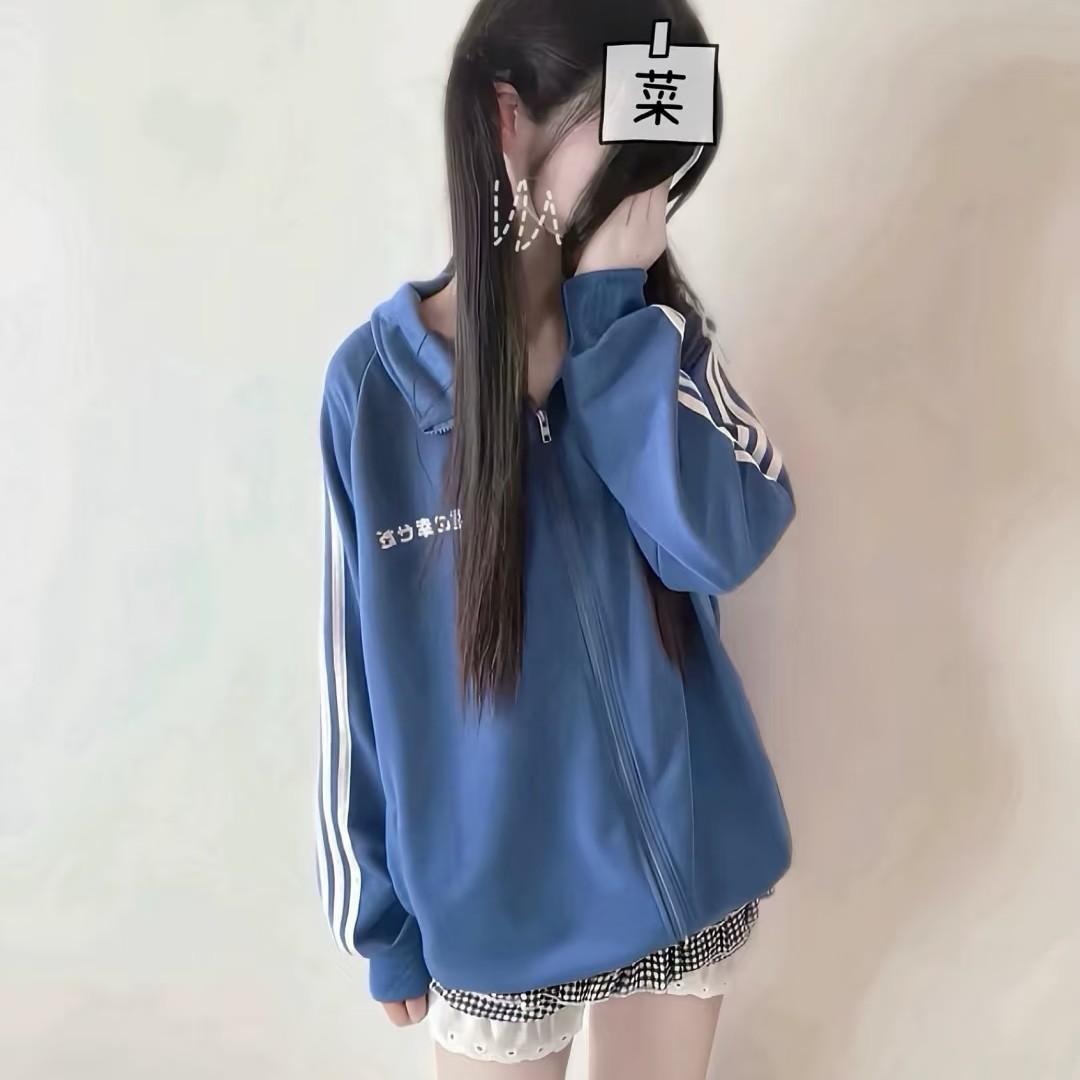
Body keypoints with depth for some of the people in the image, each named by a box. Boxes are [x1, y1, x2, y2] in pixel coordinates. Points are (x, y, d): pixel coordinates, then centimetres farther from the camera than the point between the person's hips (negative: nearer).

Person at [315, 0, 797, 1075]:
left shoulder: (659, 332, -5)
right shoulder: (376, 380, -13)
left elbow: (721, 541, -21)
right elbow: (358, 679, -7)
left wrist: (614, 306, -23)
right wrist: (381, 909, -1)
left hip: (690, 869, 3)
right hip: (498, 904, -2)